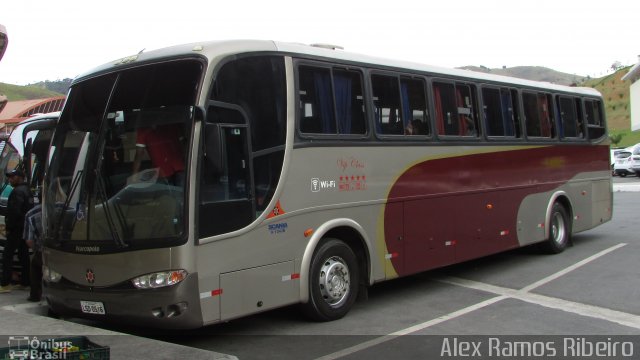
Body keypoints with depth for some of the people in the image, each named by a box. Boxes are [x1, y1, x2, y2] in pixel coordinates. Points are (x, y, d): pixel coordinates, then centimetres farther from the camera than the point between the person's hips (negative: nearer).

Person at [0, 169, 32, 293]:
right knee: (23, 255, 11)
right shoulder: (27, 190, 18)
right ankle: (24, 282, 14)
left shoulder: (18, 191, -14)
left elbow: (15, 212, -22)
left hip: (17, 228, -10)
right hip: (25, 228, 10)